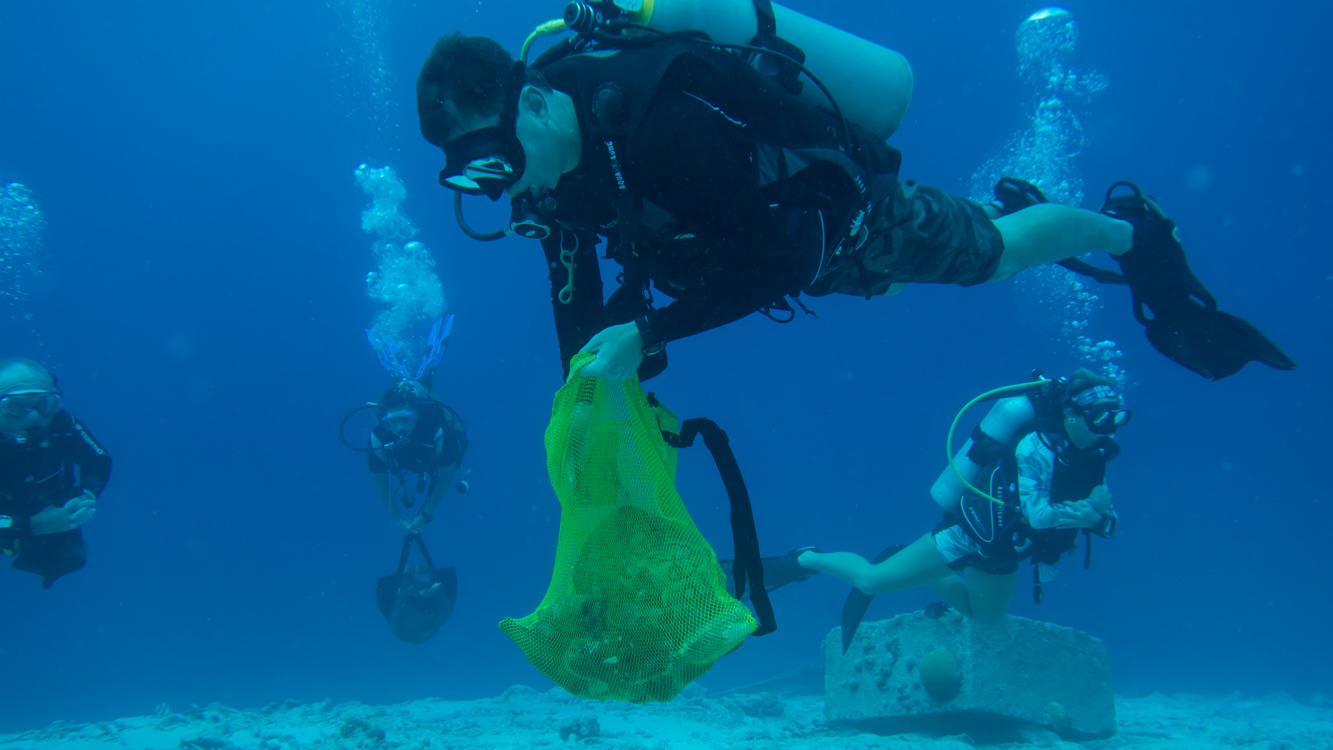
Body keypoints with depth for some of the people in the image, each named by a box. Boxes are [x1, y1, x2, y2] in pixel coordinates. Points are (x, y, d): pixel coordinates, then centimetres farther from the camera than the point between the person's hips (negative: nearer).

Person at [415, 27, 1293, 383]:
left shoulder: (656, 121, -42)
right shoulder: (552, 174, -17)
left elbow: (768, 266, -38)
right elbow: (579, 307, -7)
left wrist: (646, 333, -42)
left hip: (850, 209, -7)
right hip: (807, 246, 7)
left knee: (997, 254, 16)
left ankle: (1131, 227, 45)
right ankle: (1009, 204, 59)